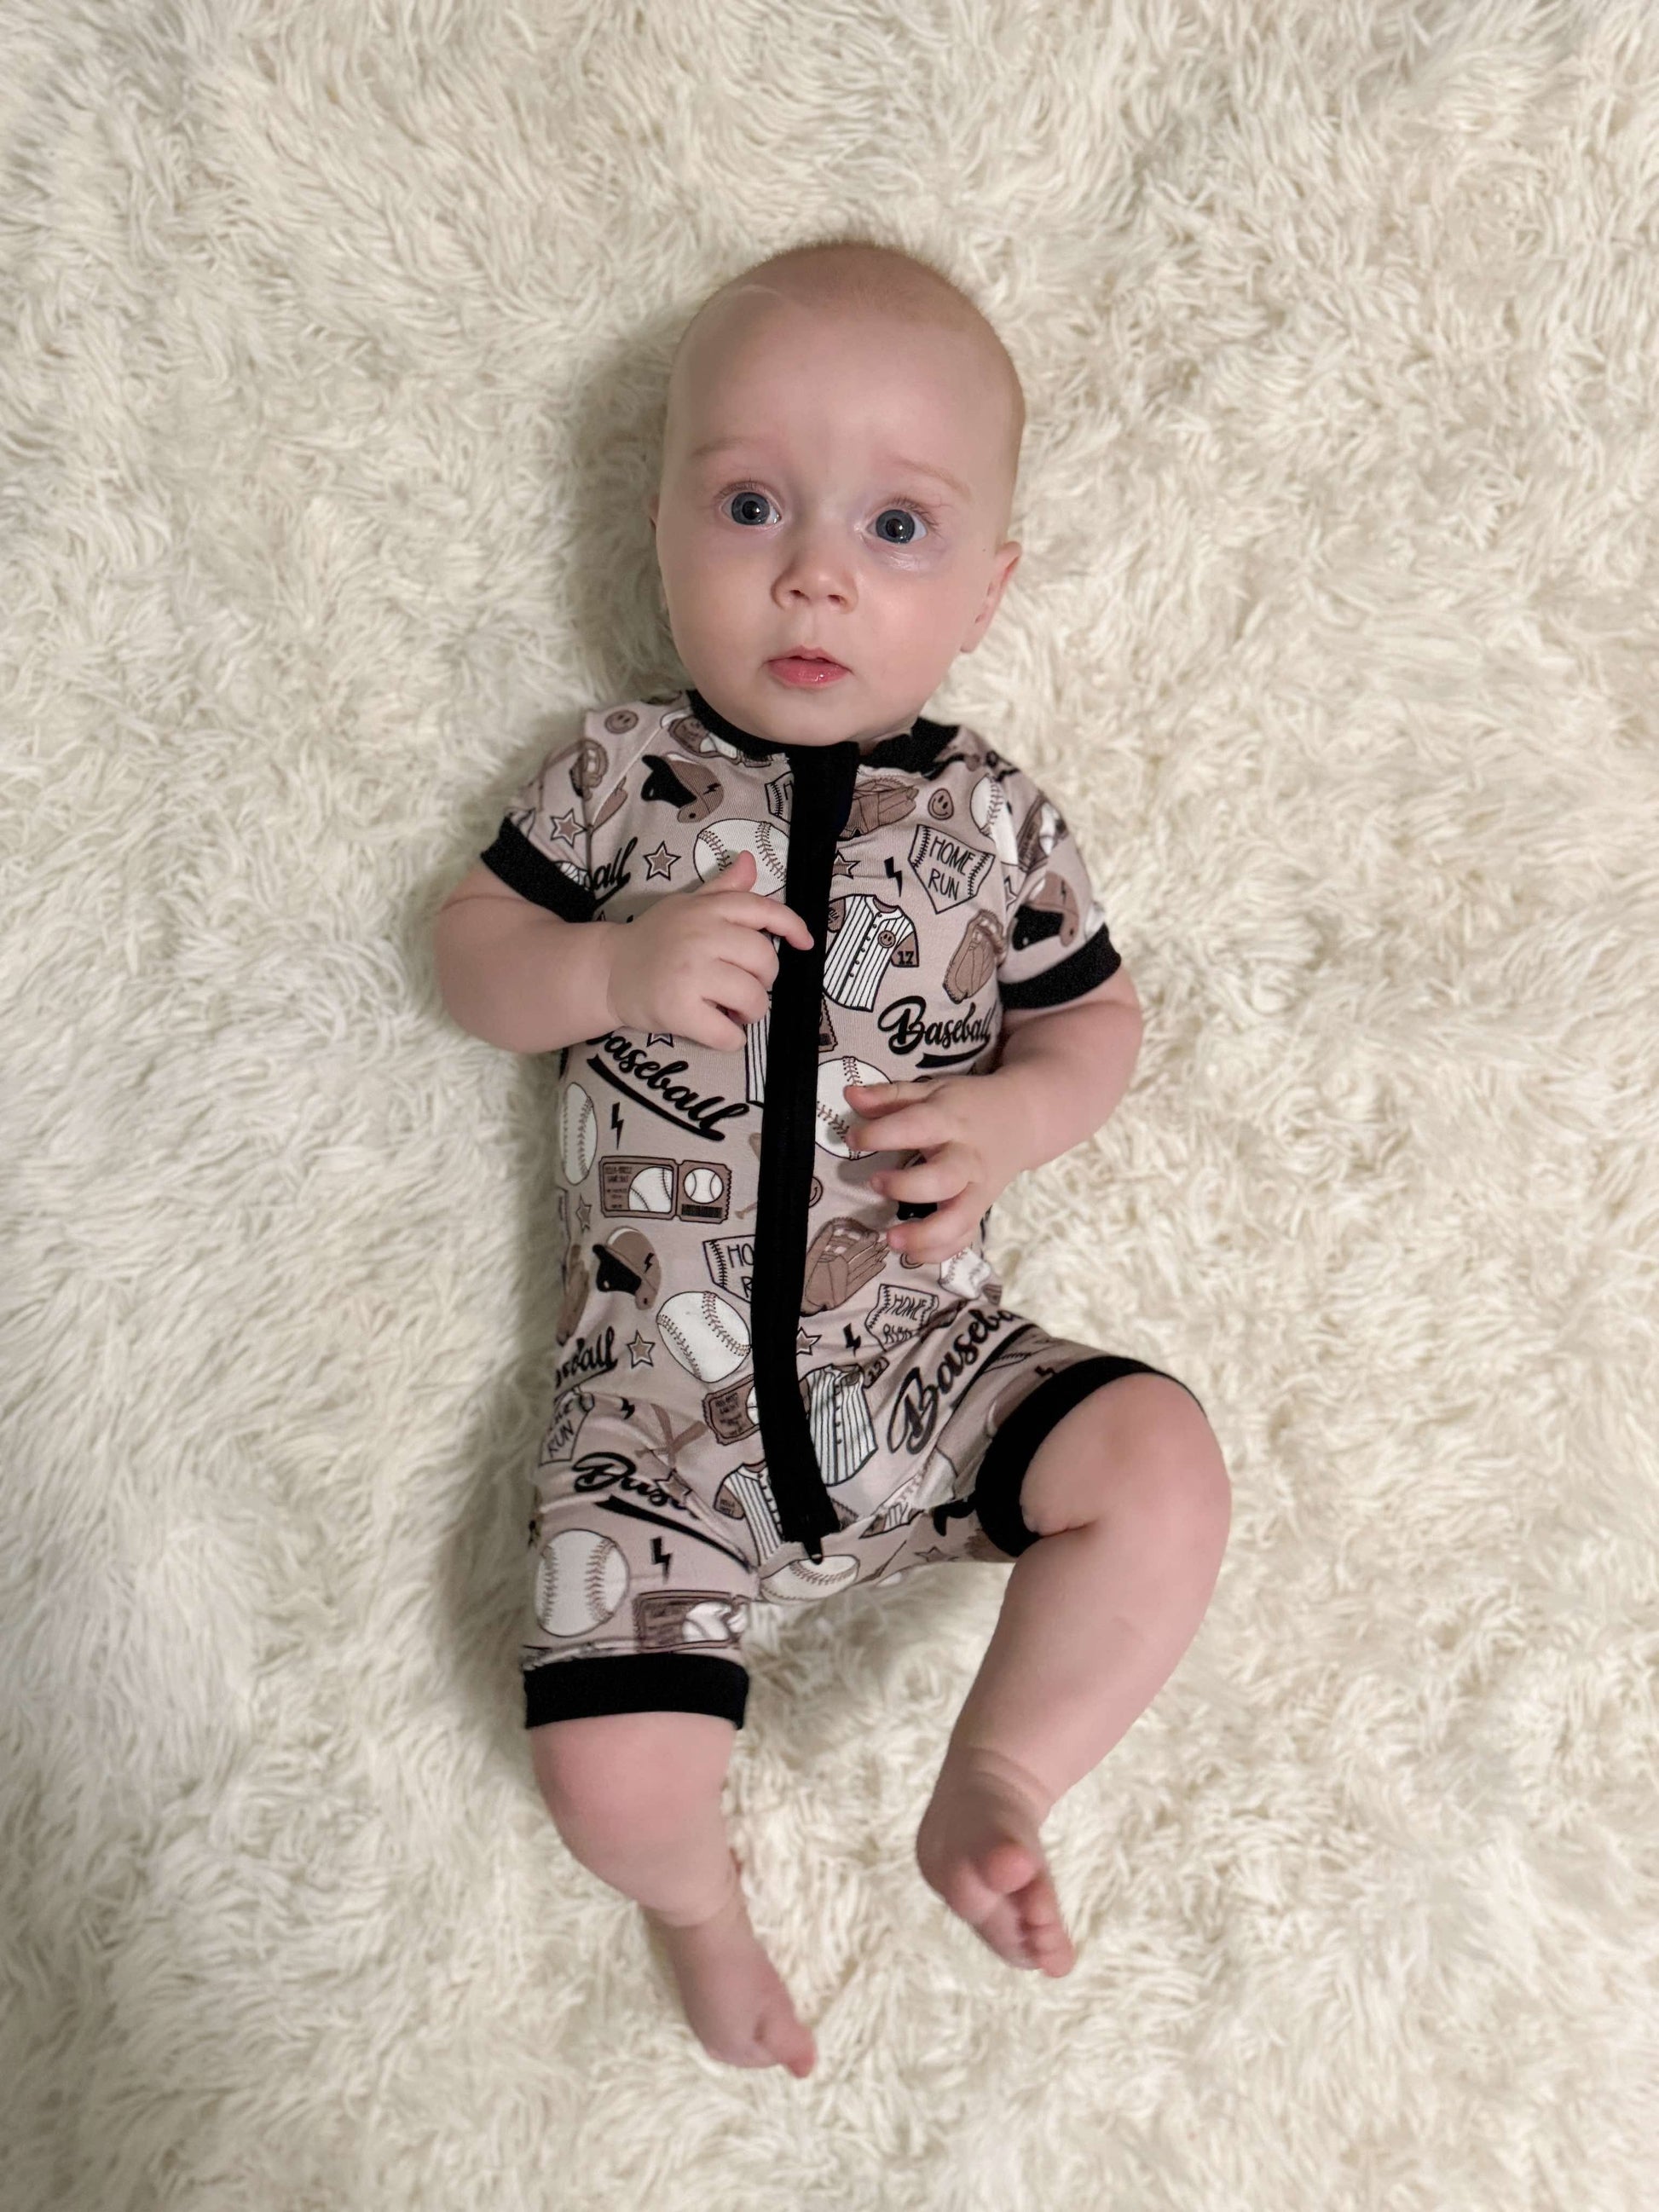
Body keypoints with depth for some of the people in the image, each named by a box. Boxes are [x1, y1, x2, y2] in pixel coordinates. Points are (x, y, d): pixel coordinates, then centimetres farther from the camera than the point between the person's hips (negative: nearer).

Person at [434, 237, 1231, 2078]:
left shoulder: (990, 818, 4)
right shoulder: (619, 774, 3)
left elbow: (1095, 1019, 13)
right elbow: (471, 953, 8)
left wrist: (1011, 1114, -10)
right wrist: (617, 970, -14)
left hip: (923, 1360, 2)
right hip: (657, 1398, -1)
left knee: (1163, 1466, -23)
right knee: (610, 1782, -13)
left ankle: (992, 1791, 2)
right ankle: (694, 1888, 25)